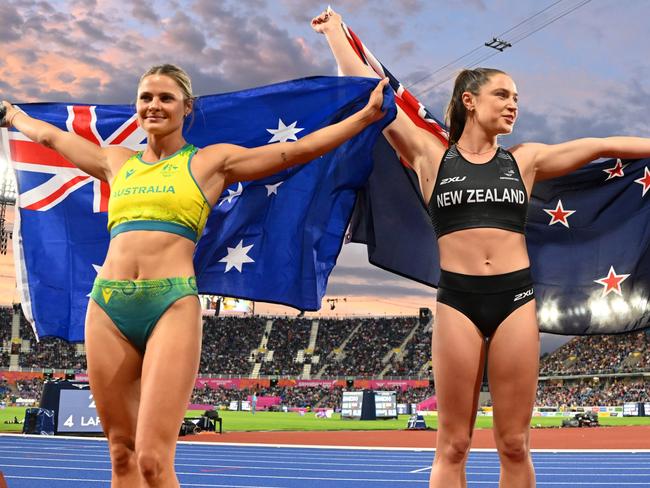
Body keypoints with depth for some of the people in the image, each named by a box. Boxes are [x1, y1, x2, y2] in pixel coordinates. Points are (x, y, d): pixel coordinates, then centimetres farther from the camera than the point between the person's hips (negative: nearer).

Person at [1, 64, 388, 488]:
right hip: (108, 307, 4)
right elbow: (50, 135, 37)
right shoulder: (117, 162, 20)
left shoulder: (211, 162, 9)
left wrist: (367, 115, 7)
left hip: (173, 307, -4)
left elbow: (298, 150, 9)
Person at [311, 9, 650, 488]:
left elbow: (602, 146, 11)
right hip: (458, 300, -2)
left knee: (515, 445, 5)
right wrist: (335, 32, 16)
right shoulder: (432, 157, 6)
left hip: (516, 297, 2)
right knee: (453, 446, 1)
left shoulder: (526, 159, 12)